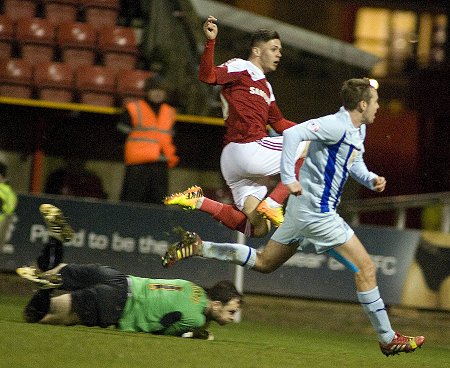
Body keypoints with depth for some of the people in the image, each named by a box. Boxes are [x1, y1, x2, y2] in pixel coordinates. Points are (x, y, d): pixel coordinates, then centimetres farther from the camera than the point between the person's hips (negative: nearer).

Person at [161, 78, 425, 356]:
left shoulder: (359, 130, 11)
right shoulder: (336, 125, -19)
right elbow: (292, 134, -28)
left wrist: (371, 179, 7)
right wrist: (289, 178, -30)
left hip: (304, 209, 10)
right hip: (317, 212, -10)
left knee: (263, 263, 18)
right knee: (366, 268, -6)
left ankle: (198, 247, 16)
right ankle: (388, 339, 0)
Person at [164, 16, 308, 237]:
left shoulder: (265, 86, 28)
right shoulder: (241, 68, 1)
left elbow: (279, 124, 30)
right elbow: (207, 76, -16)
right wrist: (210, 41, -29)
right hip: (248, 149, -9)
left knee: (257, 229, 6)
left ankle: (199, 202, 2)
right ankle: (273, 203, -13)